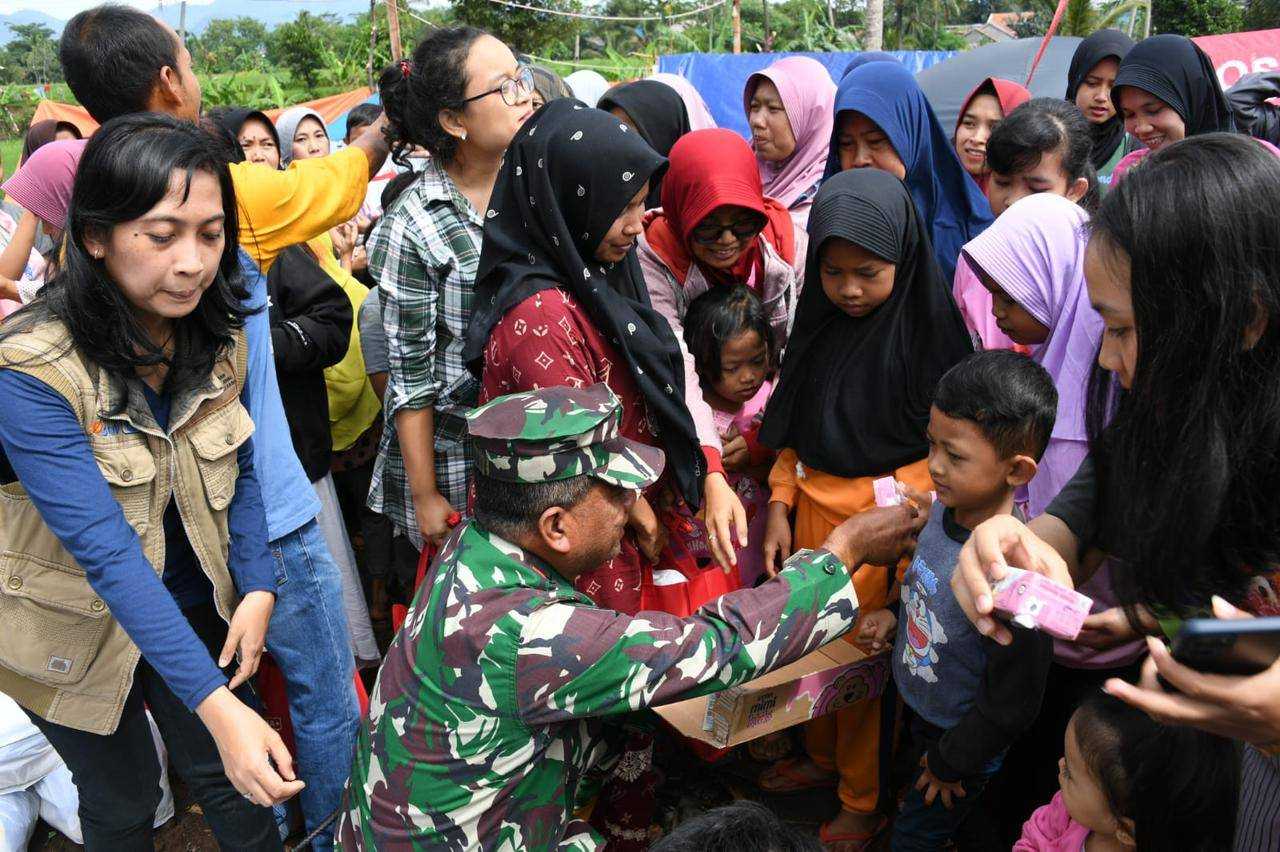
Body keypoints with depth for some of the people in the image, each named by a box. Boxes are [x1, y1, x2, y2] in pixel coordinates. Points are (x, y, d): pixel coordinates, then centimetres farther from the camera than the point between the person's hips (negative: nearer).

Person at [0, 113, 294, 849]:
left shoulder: (218, 336, -11)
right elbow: (106, 552, -33)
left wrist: (259, 589, -11)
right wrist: (216, 704, -38)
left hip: (192, 611, 4)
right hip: (81, 633, -4)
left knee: (235, 787, 15)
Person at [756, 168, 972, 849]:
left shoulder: (928, 330, -13)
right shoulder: (820, 321, 3)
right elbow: (794, 426, 10)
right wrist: (781, 504, 3)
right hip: (813, 505, 5)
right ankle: (822, 757, 43)